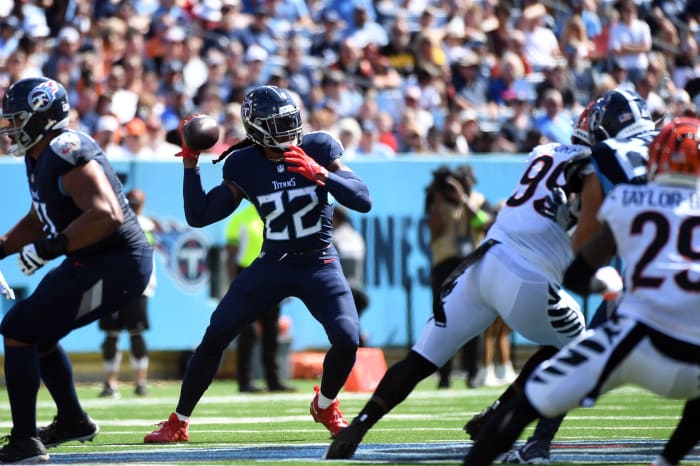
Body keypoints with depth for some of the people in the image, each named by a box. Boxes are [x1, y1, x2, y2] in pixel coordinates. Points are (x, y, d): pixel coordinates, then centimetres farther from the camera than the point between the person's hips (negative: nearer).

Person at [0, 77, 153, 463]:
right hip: (91, 262, 11)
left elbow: (107, 215, -31)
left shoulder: (67, 154, -22)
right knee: (37, 331, 27)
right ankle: (72, 420, 43)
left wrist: (49, 249, -27)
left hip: (115, 267, -11)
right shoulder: (39, 158, 11)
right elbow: (39, 220, 25)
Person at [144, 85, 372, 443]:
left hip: (319, 263, -1)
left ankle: (325, 405, 14)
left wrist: (320, 174, -29)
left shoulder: (317, 149, -9)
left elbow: (363, 201, -15)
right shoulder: (244, 166, -4)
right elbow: (198, 216, -1)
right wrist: (190, 165, -9)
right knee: (215, 335, -8)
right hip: (272, 264, 1)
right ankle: (178, 423, 6)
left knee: (347, 339, -19)